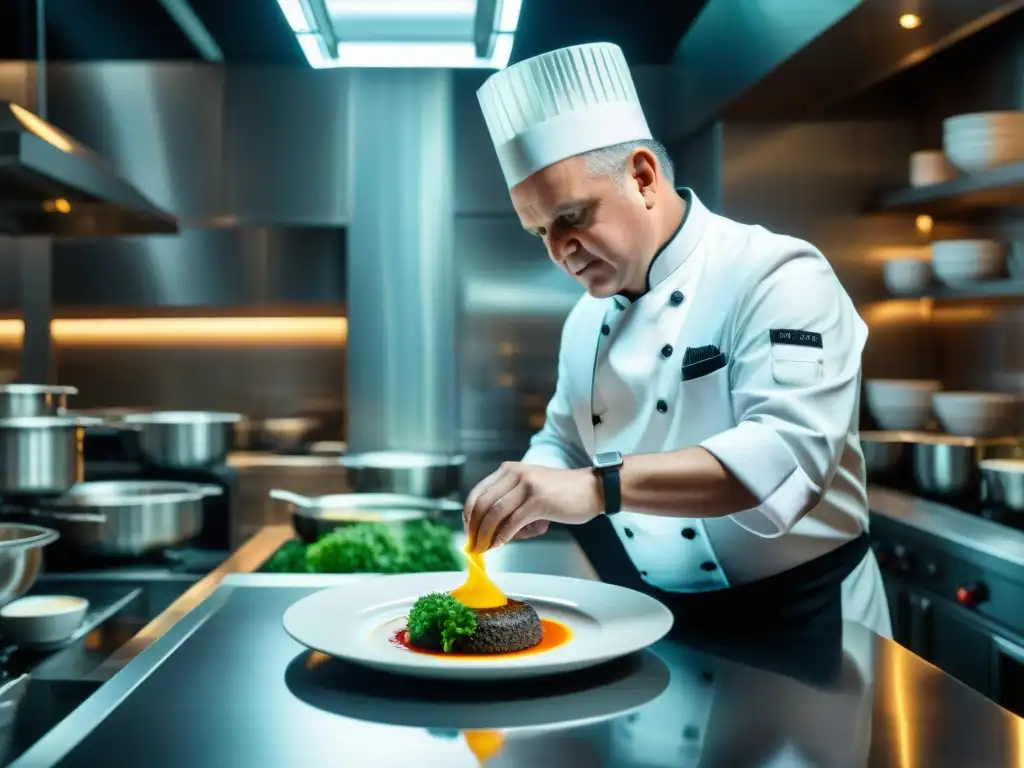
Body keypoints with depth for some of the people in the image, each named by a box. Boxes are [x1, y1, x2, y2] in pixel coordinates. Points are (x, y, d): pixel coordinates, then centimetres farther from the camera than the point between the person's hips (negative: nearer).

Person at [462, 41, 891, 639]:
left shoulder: (778, 276, -14)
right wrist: (534, 492, -6)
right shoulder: (587, 320, 6)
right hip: (664, 617, 5)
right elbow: (566, 444, 16)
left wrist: (599, 487, -37)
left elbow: (789, 451, -28)